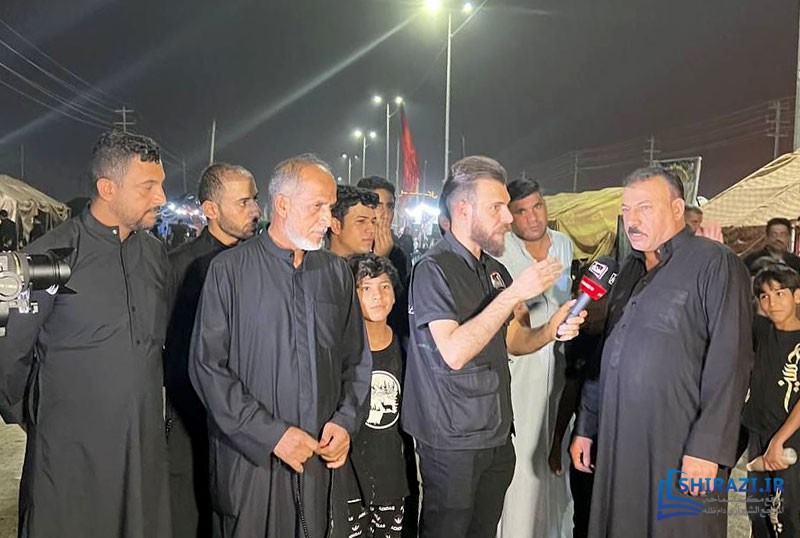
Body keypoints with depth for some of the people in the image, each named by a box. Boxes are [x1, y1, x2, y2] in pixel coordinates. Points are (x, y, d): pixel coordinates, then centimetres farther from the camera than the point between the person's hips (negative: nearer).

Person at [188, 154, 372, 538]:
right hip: (249, 457, -3)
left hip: (321, 457, 4)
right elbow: (207, 366, -9)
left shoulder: (337, 272, 7)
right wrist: (271, 434, -13)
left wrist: (345, 421, -3)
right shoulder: (229, 269, -5)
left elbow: (357, 359, 12)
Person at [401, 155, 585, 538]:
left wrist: (553, 329, -4)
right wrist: (514, 294, -25)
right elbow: (454, 353, -26)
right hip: (452, 441, -7)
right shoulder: (433, 269, -14)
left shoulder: (494, 270, 11)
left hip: (497, 435, 7)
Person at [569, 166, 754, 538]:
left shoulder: (714, 263, -6)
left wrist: (708, 447, -19)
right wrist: (585, 428, 17)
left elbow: (729, 361, -14)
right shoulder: (629, 270, 16)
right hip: (617, 445, 7)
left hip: (680, 451, -6)